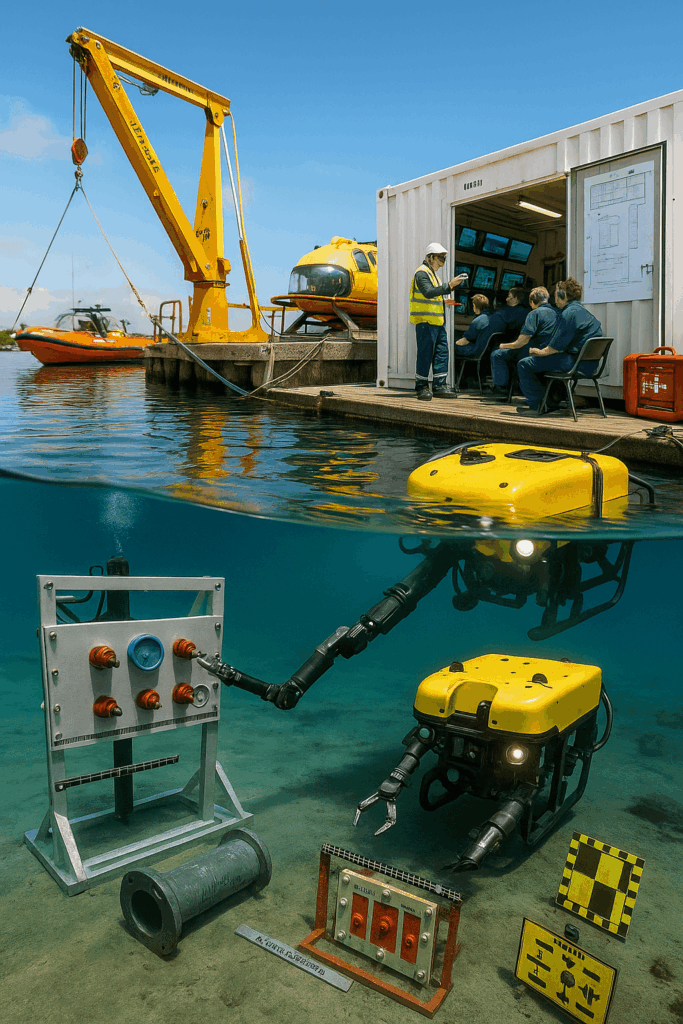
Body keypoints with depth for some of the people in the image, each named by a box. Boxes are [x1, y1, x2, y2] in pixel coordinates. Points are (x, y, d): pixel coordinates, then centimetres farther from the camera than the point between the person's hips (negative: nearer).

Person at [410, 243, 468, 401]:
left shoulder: (432, 273, 22)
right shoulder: (422, 273, -10)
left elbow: (439, 291, 28)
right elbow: (428, 292, -26)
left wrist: (455, 283, 16)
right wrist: (449, 285, -29)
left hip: (437, 322, 10)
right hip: (425, 321, -10)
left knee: (442, 352, 6)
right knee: (425, 354, -6)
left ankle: (439, 386, 10)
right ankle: (421, 387, 1)